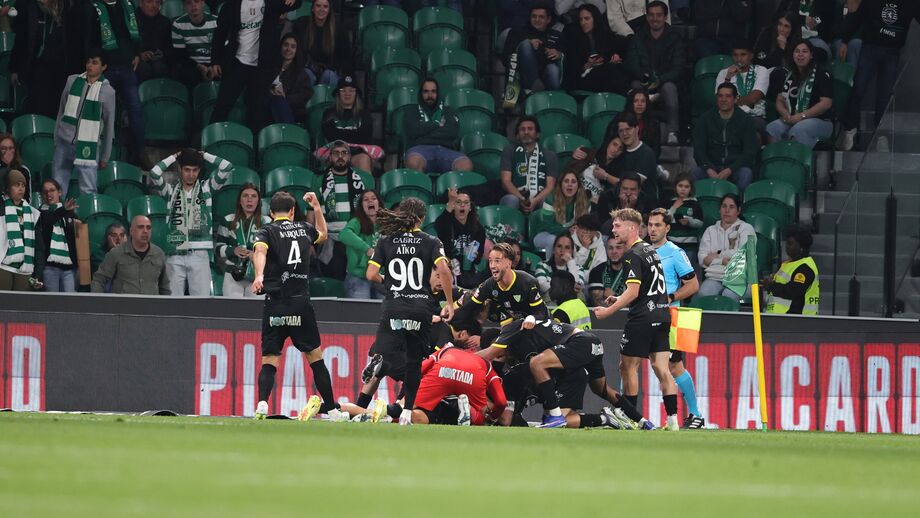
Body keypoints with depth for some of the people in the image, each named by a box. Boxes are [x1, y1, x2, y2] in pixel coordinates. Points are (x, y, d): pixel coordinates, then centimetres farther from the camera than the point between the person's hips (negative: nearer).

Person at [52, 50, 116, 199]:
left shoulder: (107, 91, -2)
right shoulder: (73, 81, 7)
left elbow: (109, 125, 3)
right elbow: (61, 111, 15)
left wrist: (105, 156, 4)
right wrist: (56, 139, 14)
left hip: (88, 146, -3)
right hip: (64, 142, 3)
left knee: (88, 190, -8)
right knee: (58, 189, 6)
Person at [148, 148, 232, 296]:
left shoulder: (206, 188, 10)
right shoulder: (171, 190, 9)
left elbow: (226, 167, 3)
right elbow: (154, 173, -6)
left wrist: (203, 155, 10)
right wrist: (174, 157, 6)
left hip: (200, 254, 0)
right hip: (175, 255, 0)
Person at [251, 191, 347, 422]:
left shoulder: (267, 232, 2)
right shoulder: (304, 229, 13)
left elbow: (260, 250, -21)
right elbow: (323, 234, 37)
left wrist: (259, 275, -37)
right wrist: (317, 208, 48)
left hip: (275, 305, -2)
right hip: (301, 303, 2)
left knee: (269, 362, 1)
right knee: (315, 357, 13)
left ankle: (262, 404, -22)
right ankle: (331, 409, 14)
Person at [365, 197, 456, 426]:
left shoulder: (385, 241, 5)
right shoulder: (430, 242, 3)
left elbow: (371, 275, -2)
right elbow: (444, 271, -10)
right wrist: (450, 303, -2)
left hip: (394, 308, -1)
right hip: (421, 308, 1)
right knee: (414, 362, 14)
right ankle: (408, 412, 11)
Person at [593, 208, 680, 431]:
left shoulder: (633, 255, -12)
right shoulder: (650, 250, 16)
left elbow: (633, 291, -20)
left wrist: (609, 311, -17)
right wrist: (619, 301, 21)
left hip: (642, 318, -8)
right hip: (662, 316, 8)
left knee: (628, 367, 3)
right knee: (661, 367, 4)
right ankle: (673, 419, -4)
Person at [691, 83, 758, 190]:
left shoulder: (746, 120, 4)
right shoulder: (705, 119, 9)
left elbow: (750, 153, -3)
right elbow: (698, 150, 3)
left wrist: (729, 170, -18)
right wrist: (709, 170, -17)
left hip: (735, 168, -1)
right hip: (712, 167, 1)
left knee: (746, 173, -35)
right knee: (694, 172, -30)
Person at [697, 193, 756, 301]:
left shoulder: (746, 228, 11)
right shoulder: (711, 231, 21)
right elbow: (702, 259, 7)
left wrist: (718, 254, 2)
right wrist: (723, 261, -9)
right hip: (715, 277, 3)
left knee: (728, 295, -35)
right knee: (704, 293, -31)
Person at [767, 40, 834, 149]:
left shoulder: (821, 75, -1)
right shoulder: (788, 76, 18)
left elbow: (826, 103, -10)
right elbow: (780, 100, 21)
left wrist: (802, 116, -16)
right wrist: (785, 113, -4)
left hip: (820, 120, -5)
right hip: (791, 120, 5)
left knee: (797, 130, -38)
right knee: (770, 129, -24)